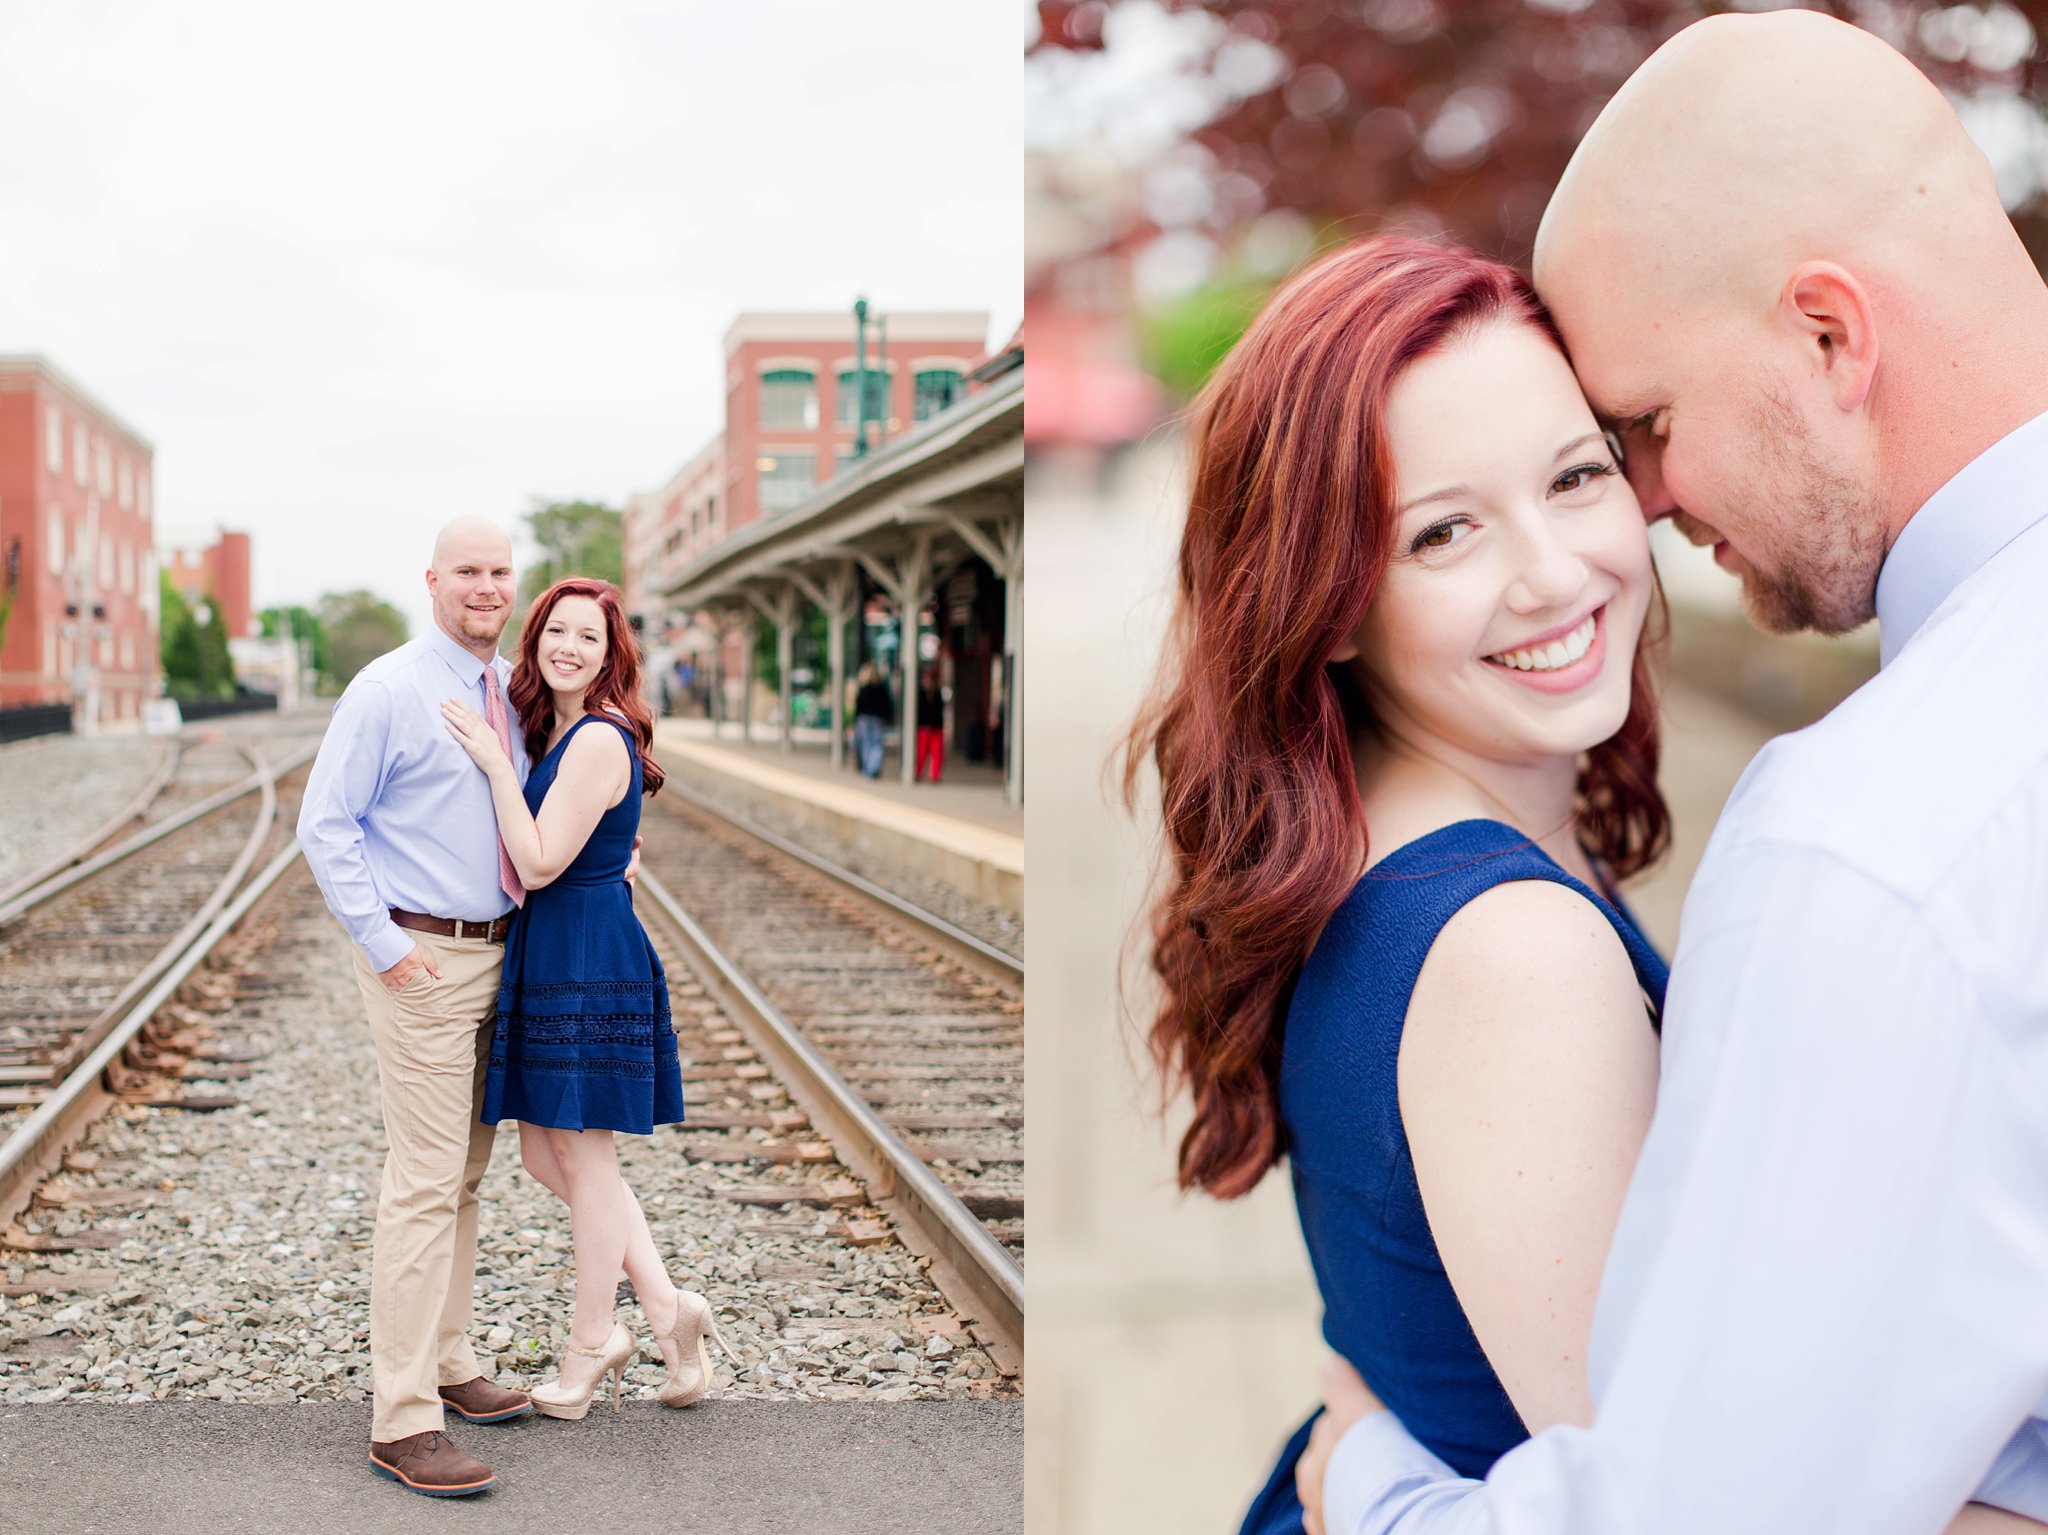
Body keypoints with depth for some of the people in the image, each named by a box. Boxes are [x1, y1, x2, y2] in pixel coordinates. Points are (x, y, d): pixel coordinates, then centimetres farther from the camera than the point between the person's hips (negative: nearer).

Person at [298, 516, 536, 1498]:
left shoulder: (512, 691, 11)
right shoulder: (388, 691, -11)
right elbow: (324, 826, -12)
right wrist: (385, 946, -16)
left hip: (495, 952, 8)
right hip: (421, 959, -8)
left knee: (465, 1172, 15)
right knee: (424, 1180, -10)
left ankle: (447, 1366, 28)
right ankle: (402, 1420, -7)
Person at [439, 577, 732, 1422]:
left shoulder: (600, 740, -17)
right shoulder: (558, 733, 13)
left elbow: (540, 864, -20)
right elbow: (531, 863, 13)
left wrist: (494, 760, -19)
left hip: (589, 962, -10)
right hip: (550, 959, 10)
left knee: (583, 1156, 3)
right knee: (546, 1151, 15)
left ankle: (589, 1356, 18)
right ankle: (666, 1310, 19)